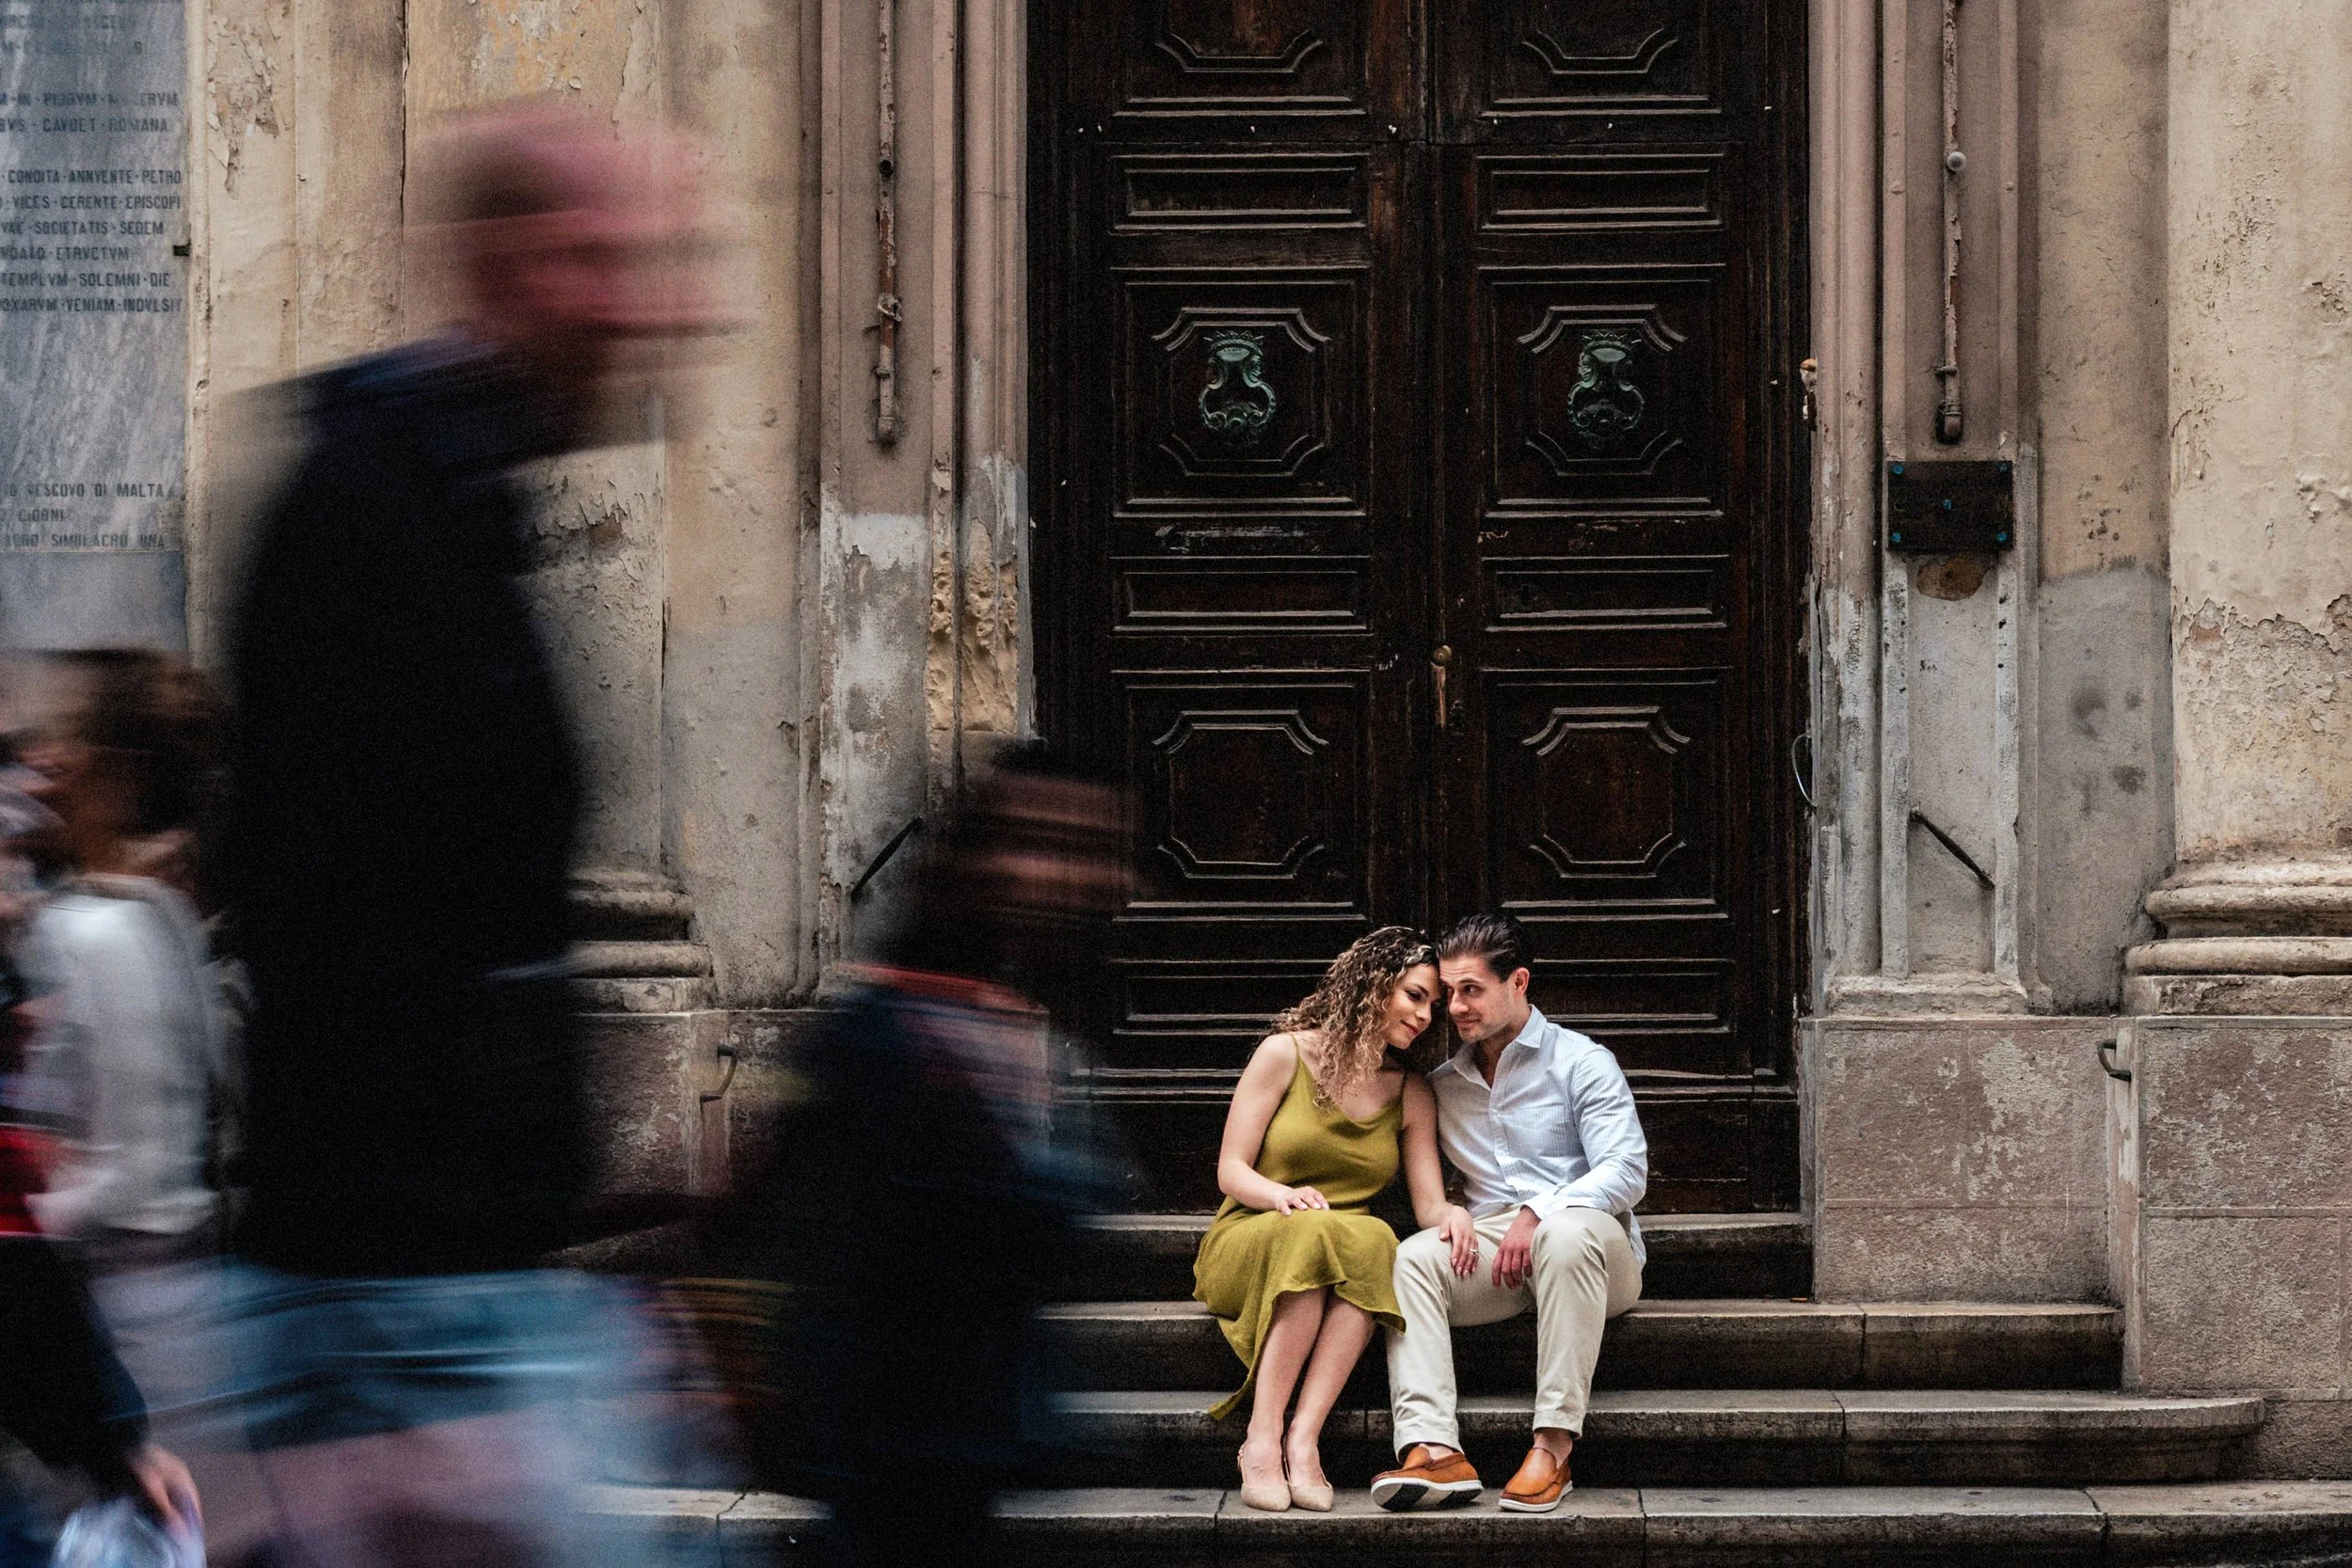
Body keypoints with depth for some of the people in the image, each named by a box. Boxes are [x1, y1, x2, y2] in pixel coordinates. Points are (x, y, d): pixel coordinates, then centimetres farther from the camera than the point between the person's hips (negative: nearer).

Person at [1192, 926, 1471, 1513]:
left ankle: (1303, 1439, -42)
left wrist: (1450, 1215, -21)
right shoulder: (1286, 1055, 1)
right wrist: (1284, 1196, -24)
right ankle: (1263, 1437, -40)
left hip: (1353, 1254, 3)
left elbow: (1428, 1203, 4)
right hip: (1247, 1243, -3)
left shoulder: (1412, 1095, 12)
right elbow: (1231, 1171, -2)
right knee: (1313, 1232, -39)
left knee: (1375, 1240, -35)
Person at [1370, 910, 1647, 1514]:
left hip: (1591, 1244, -4)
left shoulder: (1580, 1062, 3)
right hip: (1489, 1242, 4)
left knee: (1566, 1233, -40)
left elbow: (1626, 1170, -8)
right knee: (1414, 1256, -27)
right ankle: (1433, 1449, -44)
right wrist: (1449, 1218, -2)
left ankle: (1554, 1444, -43)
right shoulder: (1443, 1086, 19)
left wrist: (1538, 1213, -22)